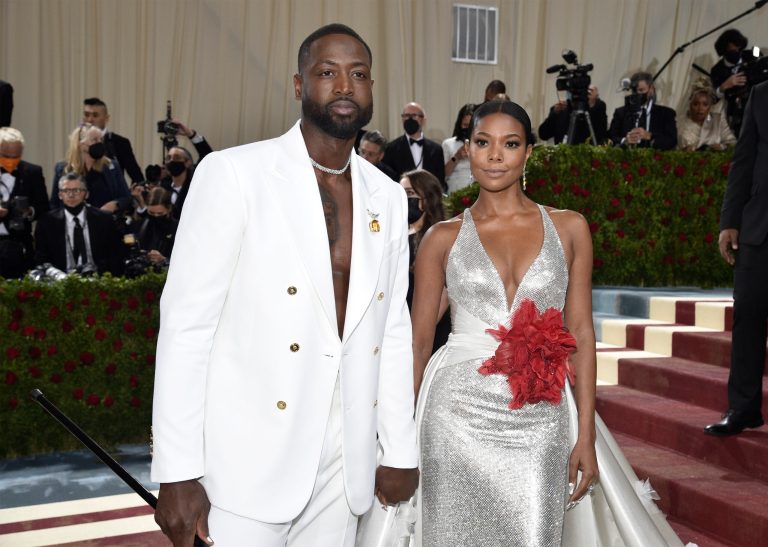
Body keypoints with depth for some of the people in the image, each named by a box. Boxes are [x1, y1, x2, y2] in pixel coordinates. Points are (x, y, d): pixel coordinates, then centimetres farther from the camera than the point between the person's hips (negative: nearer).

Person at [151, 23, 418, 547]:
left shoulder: (388, 196, 8)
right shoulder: (233, 173, -8)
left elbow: (393, 328, 11)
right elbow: (186, 321, -10)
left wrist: (400, 451, 11)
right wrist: (178, 472, -13)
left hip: (344, 465, 5)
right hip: (249, 465, -4)